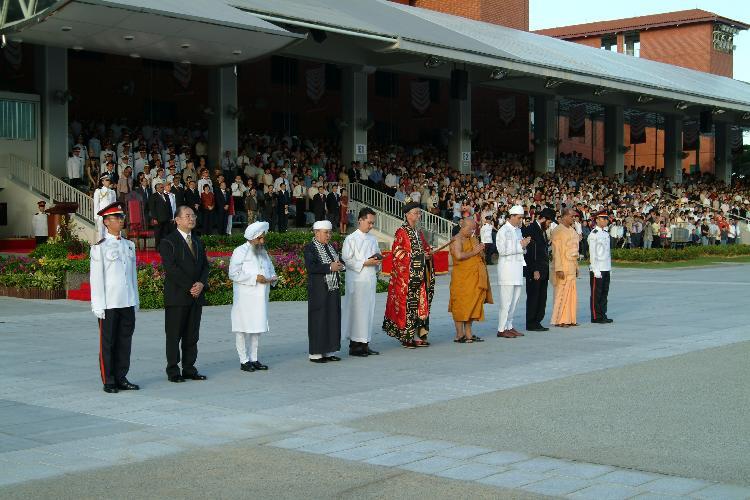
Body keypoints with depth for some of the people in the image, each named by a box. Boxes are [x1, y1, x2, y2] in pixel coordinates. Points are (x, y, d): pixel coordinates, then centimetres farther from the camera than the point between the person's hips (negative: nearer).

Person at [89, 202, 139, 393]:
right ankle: (108, 381, 8)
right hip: (109, 304, -5)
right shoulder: (100, 247, -5)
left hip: (128, 303, 5)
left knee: (125, 341, 8)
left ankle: (121, 378, 17)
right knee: (108, 343, 2)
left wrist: (135, 300, 14)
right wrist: (99, 306, -11)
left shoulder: (129, 245, 12)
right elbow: (96, 278, -7)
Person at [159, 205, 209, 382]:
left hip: (196, 295, 6)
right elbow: (171, 268, -14)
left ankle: (189, 369, 15)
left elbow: (205, 266, 14)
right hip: (177, 296, -6)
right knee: (174, 335, -1)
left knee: (192, 335, 9)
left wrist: (201, 284, -5)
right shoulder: (168, 242, -6)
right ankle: (173, 371, 4)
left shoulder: (198, 242, 17)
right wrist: (189, 287, -16)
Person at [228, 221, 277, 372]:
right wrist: (255, 278, -19)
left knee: (257, 327, 9)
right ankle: (244, 360, 1)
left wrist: (272, 278, 2)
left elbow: (270, 268, 26)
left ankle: (253, 359, 16)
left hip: (260, 297, 7)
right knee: (243, 329, -5)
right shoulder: (240, 251, -6)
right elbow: (233, 273, -14)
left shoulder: (263, 252, 17)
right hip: (245, 298, -7)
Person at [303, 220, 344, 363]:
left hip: (333, 289, 7)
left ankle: (329, 351, 14)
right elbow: (310, 267, -21)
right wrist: (330, 267, -21)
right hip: (318, 291, -7)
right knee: (319, 320, -4)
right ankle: (315, 353, 2)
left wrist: (339, 265, 2)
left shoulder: (331, 247, 14)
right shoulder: (310, 248, -9)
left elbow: (337, 263, 24)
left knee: (332, 319, 7)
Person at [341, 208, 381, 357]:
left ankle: (365, 344, 12)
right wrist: (365, 263, -16)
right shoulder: (351, 239, -5)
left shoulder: (373, 239, 15)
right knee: (357, 310, -6)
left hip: (370, 279, 7)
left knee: (369, 310, 7)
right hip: (356, 279, -7)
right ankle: (354, 346, 0)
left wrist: (377, 260, 0)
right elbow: (346, 260, -9)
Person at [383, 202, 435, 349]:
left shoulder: (418, 232, 17)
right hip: (406, 274, -7)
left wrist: (428, 254, 1)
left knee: (421, 303, 5)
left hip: (420, 274, 7)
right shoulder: (401, 232, -6)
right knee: (407, 303, -7)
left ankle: (419, 335, 9)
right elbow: (397, 251, -12)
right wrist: (414, 256, -16)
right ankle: (407, 337, -3)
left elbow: (426, 248, 24)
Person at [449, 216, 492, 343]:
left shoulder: (473, 239, 19)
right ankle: (459, 335, -3)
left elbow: (481, 256, 28)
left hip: (475, 278, 9)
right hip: (462, 278, -9)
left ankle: (468, 334, 13)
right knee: (461, 305, -6)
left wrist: (481, 249, 8)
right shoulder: (457, 240, -8)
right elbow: (458, 256, -25)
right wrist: (473, 252, -16)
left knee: (472, 305, 8)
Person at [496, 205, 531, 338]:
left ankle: (509, 326, 15)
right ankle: (501, 329, -3)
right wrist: (520, 245, -15)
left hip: (517, 267, 8)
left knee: (515, 299, 9)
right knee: (506, 301, -7)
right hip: (507, 268, -8)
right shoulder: (503, 231, -8)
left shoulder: (518, 230, 17)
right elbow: (502, 250, -16)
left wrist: (524, 245, 2)